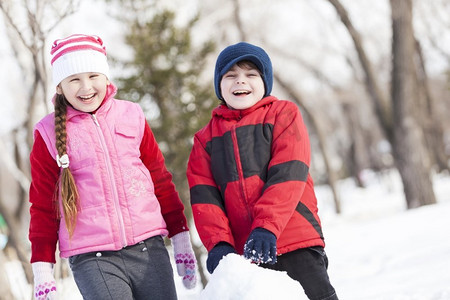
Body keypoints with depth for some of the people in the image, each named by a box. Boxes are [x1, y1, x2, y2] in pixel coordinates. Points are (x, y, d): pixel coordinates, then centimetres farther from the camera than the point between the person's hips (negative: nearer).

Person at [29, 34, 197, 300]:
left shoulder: (132, 116, 7)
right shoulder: (49, 134, 3)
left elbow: (161, 180, 13)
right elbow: (42, 206, 7)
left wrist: (181, 241, 14)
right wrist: (42, 271, 5)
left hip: (149, 248, 2)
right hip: (92, 259, -2)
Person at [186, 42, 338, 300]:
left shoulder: (283, 114, 7)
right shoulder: (205, 138, 16)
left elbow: (287, 175, -7)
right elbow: (204, 196, 5)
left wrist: (266, 227, -19)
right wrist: (218, 243, -12)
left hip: (296, 246, -2)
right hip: (241, 254, 3)